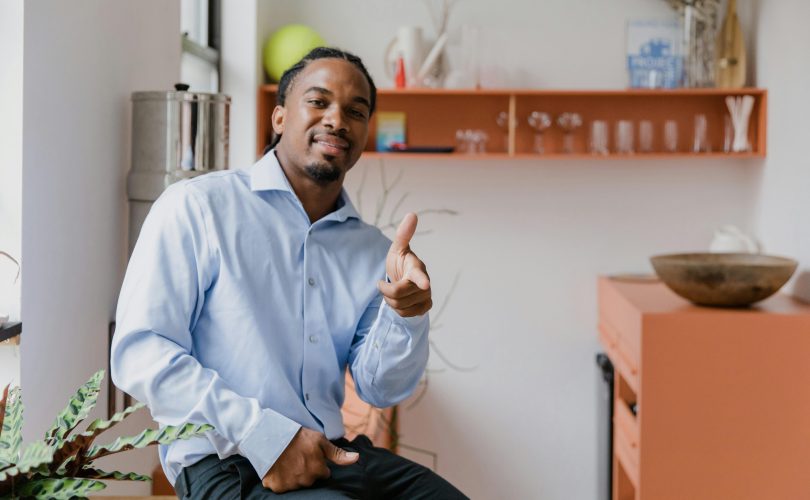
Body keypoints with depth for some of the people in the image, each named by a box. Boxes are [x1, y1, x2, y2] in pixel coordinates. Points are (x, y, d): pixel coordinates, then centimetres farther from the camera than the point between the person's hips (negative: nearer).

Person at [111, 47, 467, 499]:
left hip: (333, 457, 5)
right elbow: (138, 354, -12)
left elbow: (381, 390, 8)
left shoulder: (371, 249, 12)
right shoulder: (198, 207, -4)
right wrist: (265, 436, -19)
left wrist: (405, 314, -13)